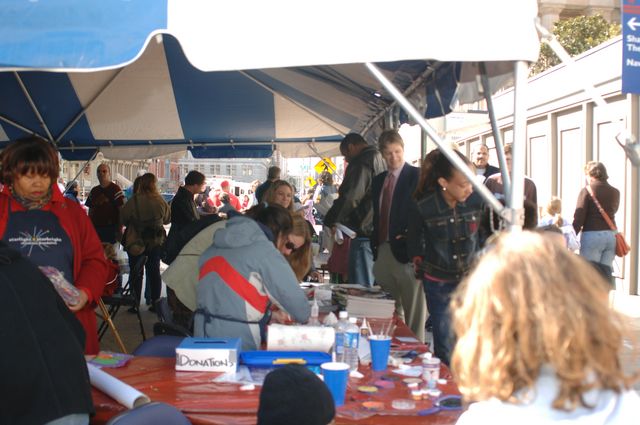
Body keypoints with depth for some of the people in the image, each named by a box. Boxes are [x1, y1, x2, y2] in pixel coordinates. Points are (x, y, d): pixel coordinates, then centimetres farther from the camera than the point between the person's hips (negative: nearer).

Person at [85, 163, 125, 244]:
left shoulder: (115, 189, -5)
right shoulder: (94, 191, 13)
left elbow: (121, 211, -8)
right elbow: (91, 211, 18)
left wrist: (120, 229, -13)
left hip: (110, 229, -6)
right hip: (95, 228, 6)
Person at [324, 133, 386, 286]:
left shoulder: (361, 164, -11)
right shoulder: (380, 161, 17)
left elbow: (350, 197, -20)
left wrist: (331, 220, -7)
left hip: (364, 234, -9)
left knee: (360, 290, -5)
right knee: (373, 286, 14)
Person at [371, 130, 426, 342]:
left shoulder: (417, 176, -5)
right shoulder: (378, 180, 16)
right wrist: (375, 245, 12)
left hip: (406, 252, -6)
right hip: (383, 251, 6)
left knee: (413, 314, -2)